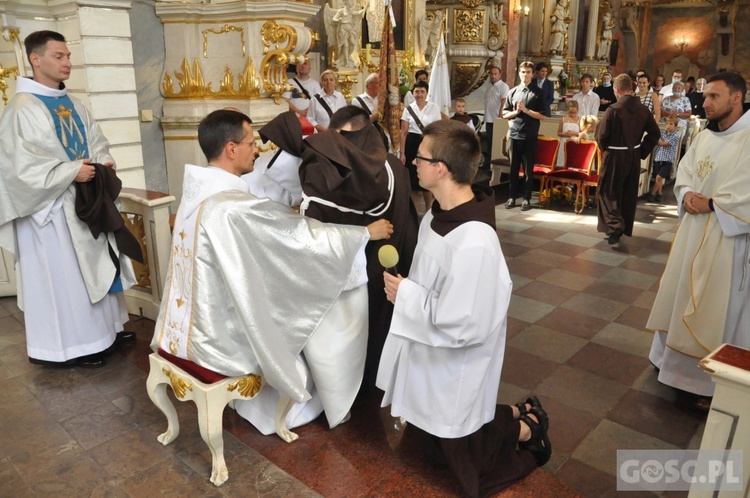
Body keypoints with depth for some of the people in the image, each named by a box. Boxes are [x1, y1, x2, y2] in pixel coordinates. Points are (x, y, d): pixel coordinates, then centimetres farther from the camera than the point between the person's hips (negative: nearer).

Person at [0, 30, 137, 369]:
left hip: (86, 201, 8)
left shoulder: (73, 105, 9)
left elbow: (96, 141, 16)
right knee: (64, 276, 1)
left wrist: (104, 161, -4)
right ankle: (72, 343, 15)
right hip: (52, 208, -8)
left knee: (97, 266, 15)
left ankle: (104, 327, 30)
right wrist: (72, 172, -23)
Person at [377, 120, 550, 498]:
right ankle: (516, 414, 36)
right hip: (429, 354, 9)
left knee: (460, 462, 15)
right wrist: (406, 291, -4)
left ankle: (526, 428, 32)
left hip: (455, 367, -9)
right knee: (425, 431, 28)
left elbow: (462, 326, -31)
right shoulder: (439, 214, -5)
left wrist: (405, 295, -22)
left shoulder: (474, 243, -34)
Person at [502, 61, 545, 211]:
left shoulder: (537, 92, 1)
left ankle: (527, 199, 9)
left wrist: (526, 110, -13)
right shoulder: (513, 92, 10)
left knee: (528, 168, 3)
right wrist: (516, 111, -8)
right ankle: (512, 197, 15)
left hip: (530, 136, -3)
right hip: (514, 134, 3)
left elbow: (543, 115, -4)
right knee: (513, 167, 8)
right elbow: (504, 114, 10)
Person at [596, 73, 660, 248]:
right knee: (629, 195, 16)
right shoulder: (642, 109, 0)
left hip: (614, 157, -5)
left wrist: (605, 148, 3)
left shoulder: (613, 110, -17)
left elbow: (601, 136, -17)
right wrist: (642, 151, 10)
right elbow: (655, 133, 4)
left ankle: (615, 229, -12)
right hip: (634, 158, 6)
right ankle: (624, 229, 28)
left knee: (609, 193, 5)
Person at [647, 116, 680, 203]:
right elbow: (656, 142, 9)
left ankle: (652, 193, 0)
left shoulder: (676, 136, -8)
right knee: (659, 178, 11)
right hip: (658, 158, 5)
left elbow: (664, 143, -15)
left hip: (667, 160, -5)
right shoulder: (663, 132, 9)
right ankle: (659, 194, 21)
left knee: (659, 177, -11)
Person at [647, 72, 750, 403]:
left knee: (718, 309, 1)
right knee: (680, 296, 17)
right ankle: (676, 357, 35)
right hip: (692, 230, 8)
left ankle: (716, 381, 15)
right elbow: (684, 172, 12)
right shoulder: (705, 136, 9)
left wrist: (712, 204, -19)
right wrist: (687, 195, -7)